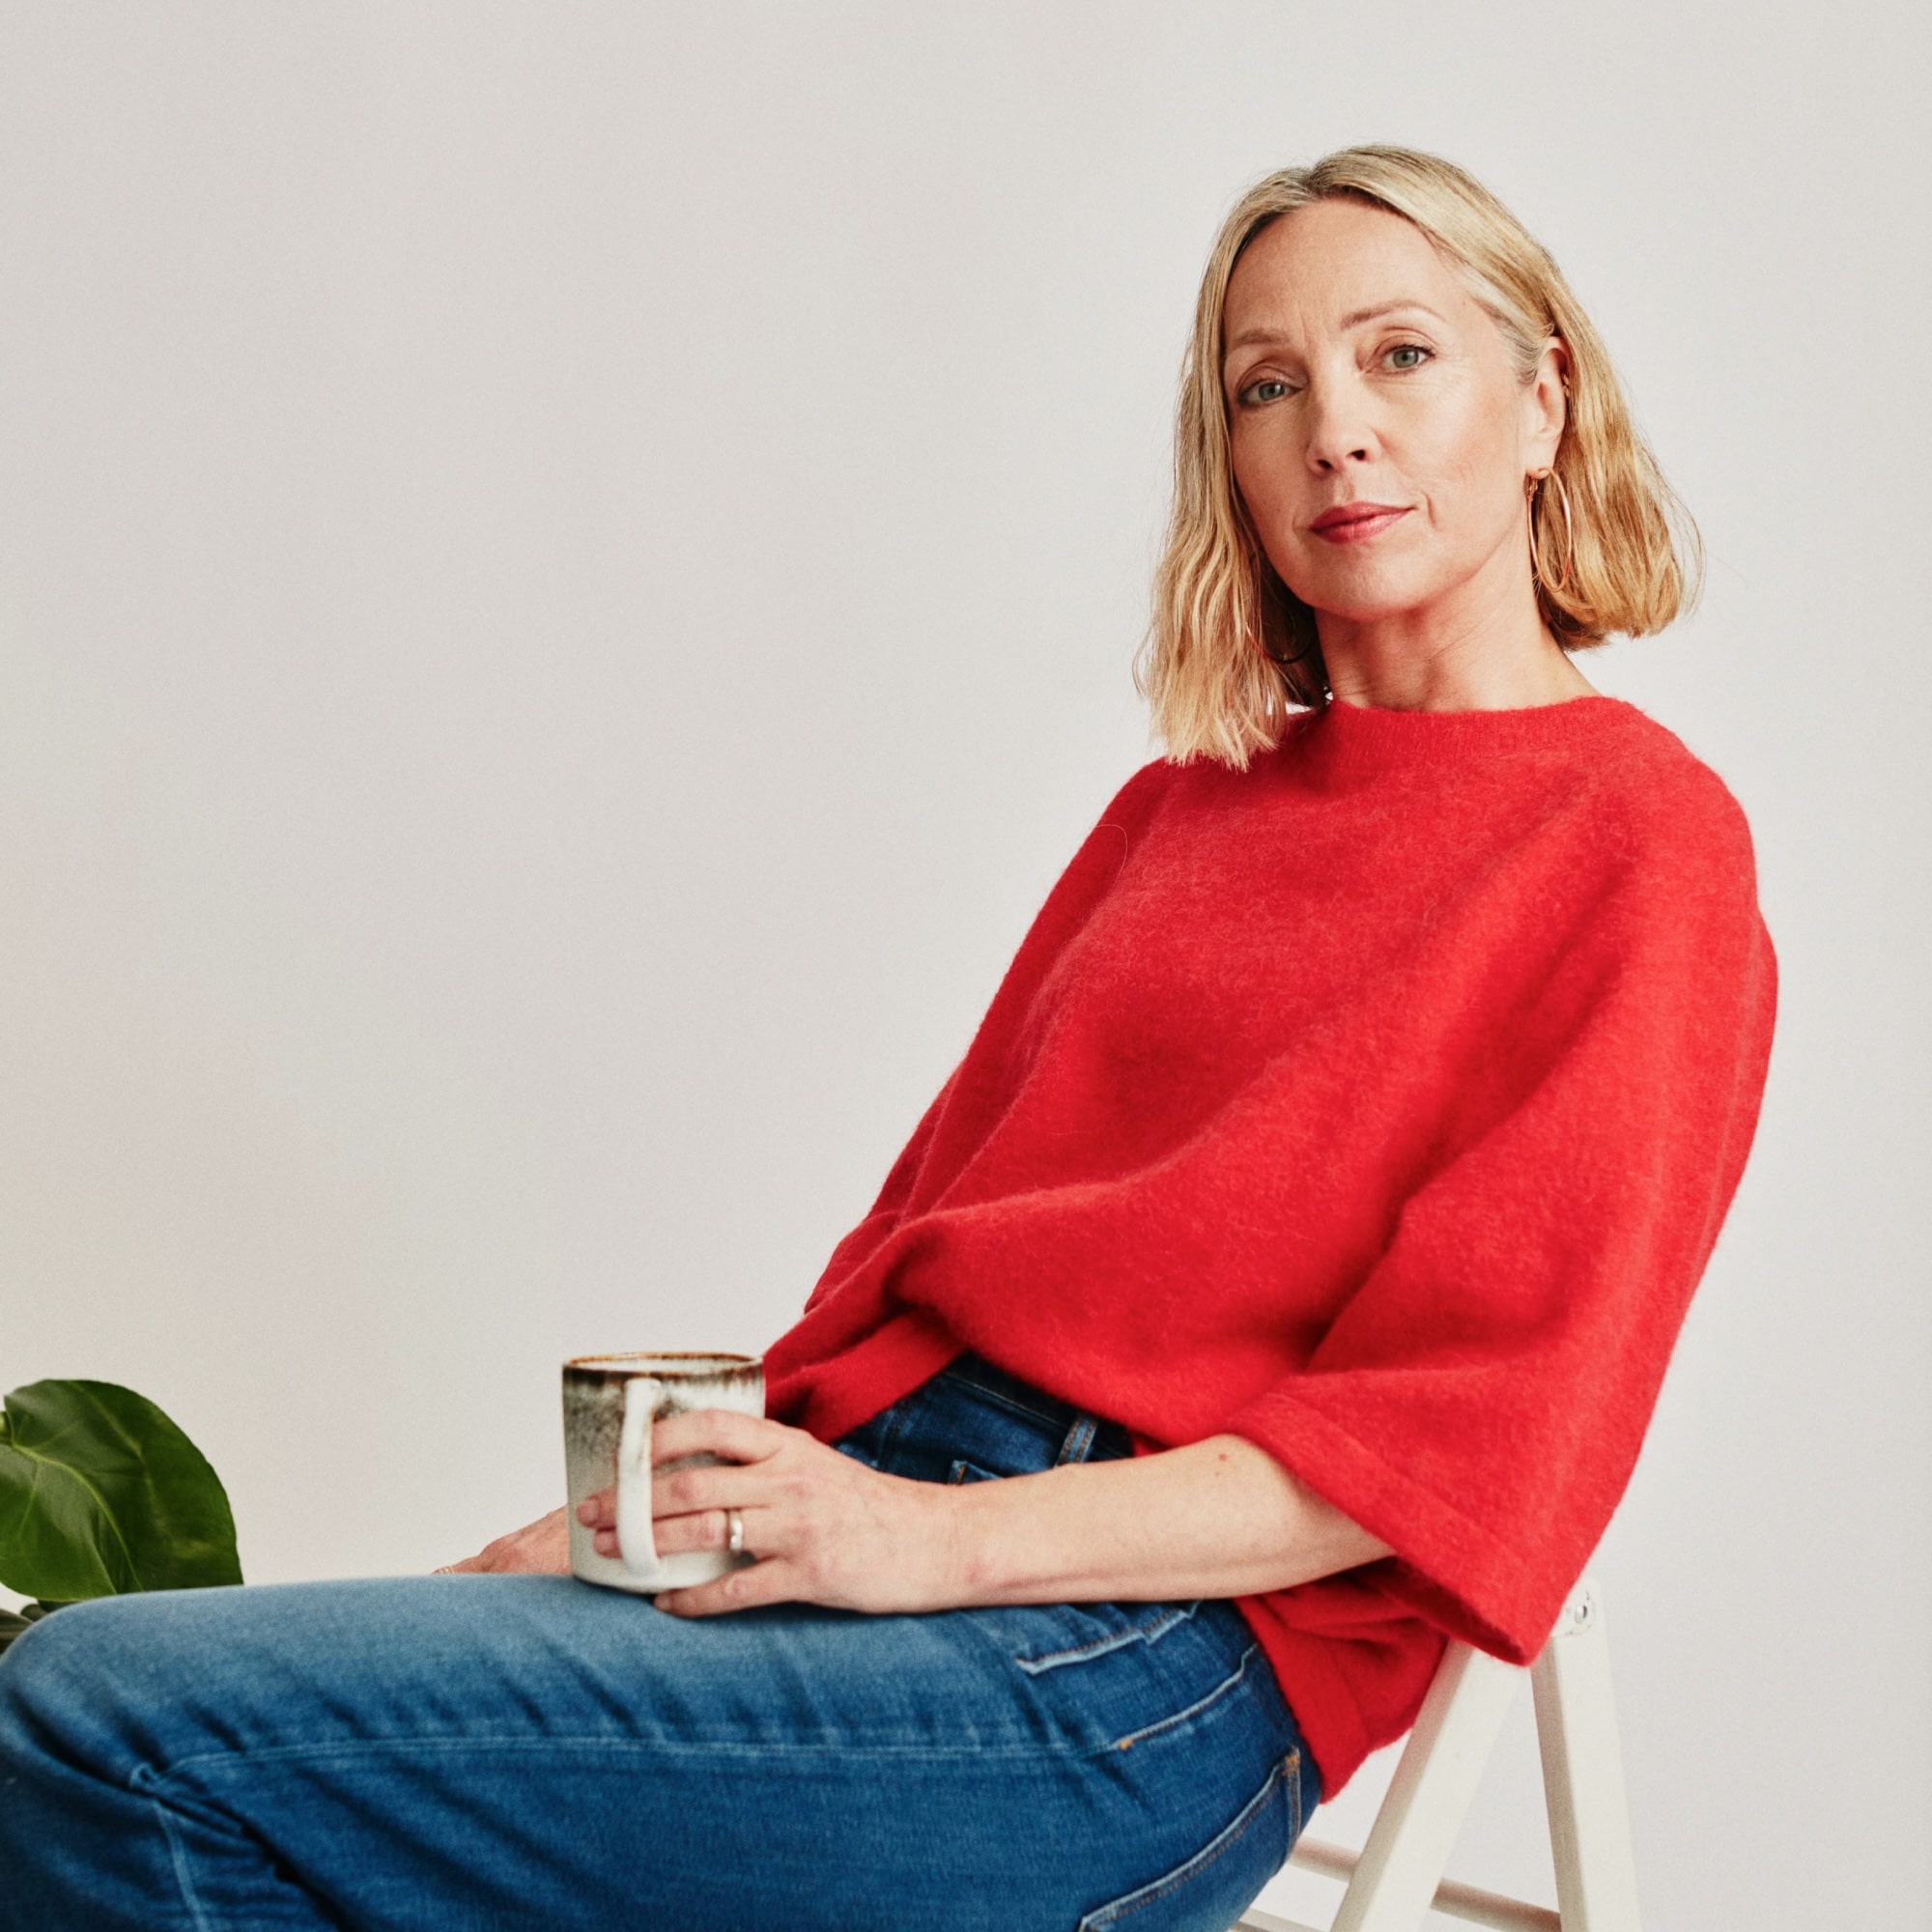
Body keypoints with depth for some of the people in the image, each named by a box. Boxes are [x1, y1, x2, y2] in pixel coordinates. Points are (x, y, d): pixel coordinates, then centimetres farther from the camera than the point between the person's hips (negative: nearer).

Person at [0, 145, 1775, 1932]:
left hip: (1155, 1656, -7)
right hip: (884, 1494, 7)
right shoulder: (1184, 805, 21)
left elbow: (1474, 1418, -9)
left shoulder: (1640, 833, 0)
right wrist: (668, 1500, 4)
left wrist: (945, 1536, -16)